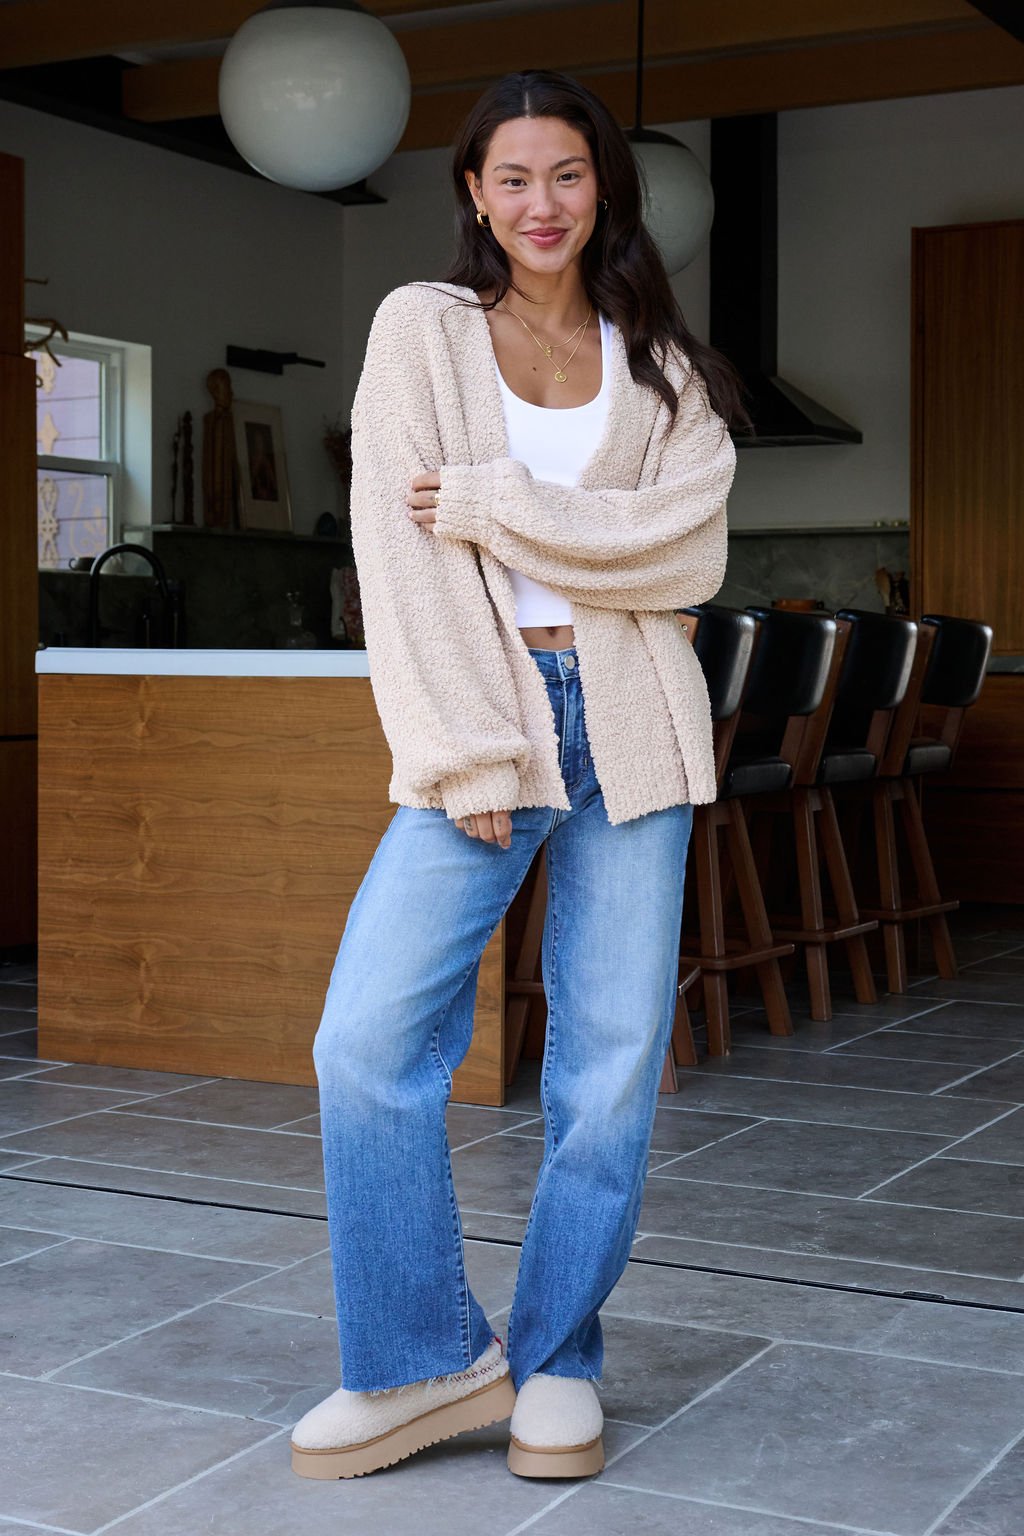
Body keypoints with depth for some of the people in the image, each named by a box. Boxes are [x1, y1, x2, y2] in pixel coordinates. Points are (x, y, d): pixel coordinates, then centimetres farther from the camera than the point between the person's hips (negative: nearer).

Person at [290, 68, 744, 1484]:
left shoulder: (665, 367, 11)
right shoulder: (421, 328, 5)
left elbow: (687, 555, -5)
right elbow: (401, 559, -4)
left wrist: (486, 504, -12)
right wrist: (468, 756, -12)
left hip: (631, 725, 2)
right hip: (481, 720, -1)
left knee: (614, 1057, 2)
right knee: (367, 1036, -12)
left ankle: (559, 1357, 18)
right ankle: (431, 1361, 3)